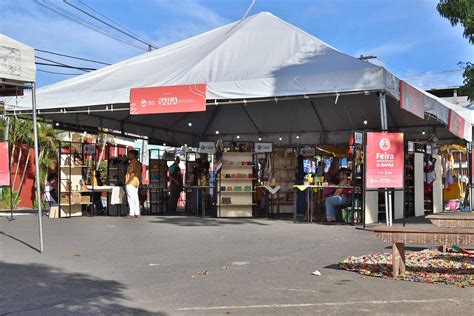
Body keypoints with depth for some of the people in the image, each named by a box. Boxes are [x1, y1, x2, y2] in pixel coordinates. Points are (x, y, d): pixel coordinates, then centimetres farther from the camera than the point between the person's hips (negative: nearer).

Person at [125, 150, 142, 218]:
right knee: (135, 198, 10)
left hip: (131, 182, -10)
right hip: (136, 182, 10)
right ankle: (137, 213, 10)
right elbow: (139, 173, 17)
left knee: (131, 198, -8)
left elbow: (132, 173, -20)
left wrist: (128, 181, -17)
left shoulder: (132, 163, -14)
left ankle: (131, 214, -9)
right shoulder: (138, 163, 15)